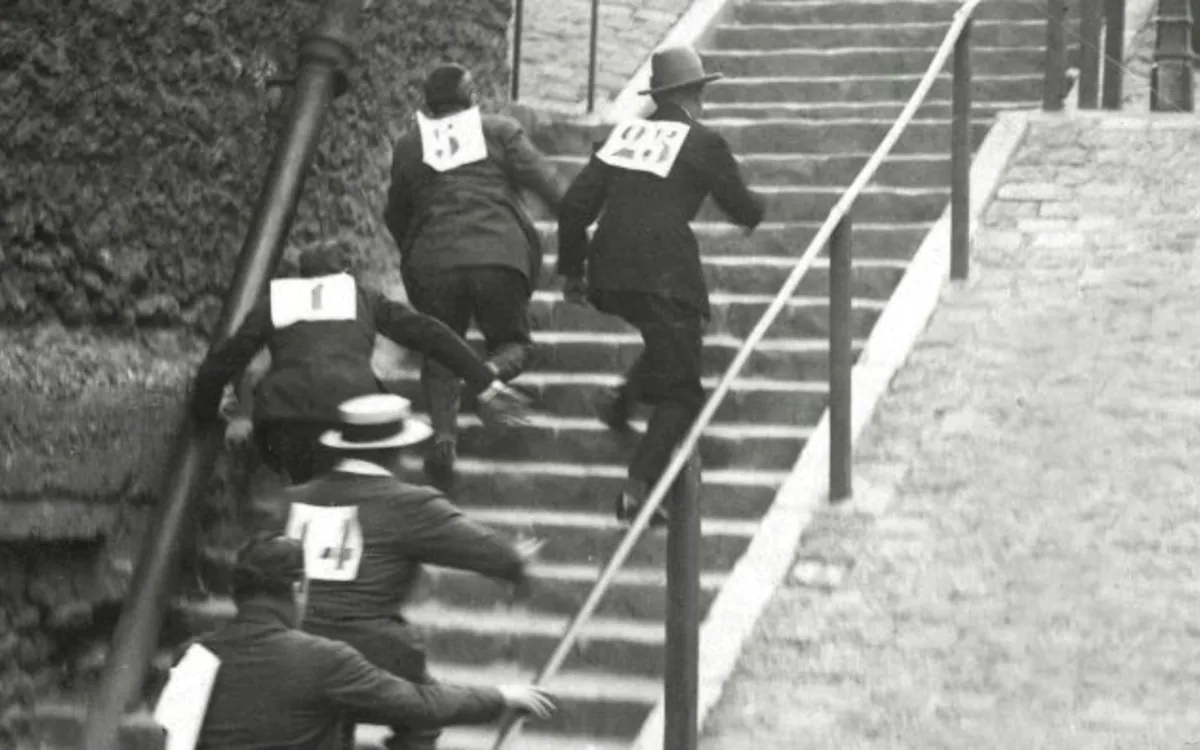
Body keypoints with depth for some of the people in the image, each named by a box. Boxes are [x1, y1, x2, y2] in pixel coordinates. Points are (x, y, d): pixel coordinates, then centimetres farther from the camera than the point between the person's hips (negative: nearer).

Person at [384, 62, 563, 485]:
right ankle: (491, 371, -19)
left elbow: (395, 215, 25)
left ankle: (444, 432, -10)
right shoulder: (501, 131, 11)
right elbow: (543, 181, 0)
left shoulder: (408, 147, 16)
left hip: (434, 261, 1)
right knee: (513, 341, 16)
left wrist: (411, 257, 40)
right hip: (501, 255, -1)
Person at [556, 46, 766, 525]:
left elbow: (575, 205, 11)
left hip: (607, 279, 6)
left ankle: (622, 401, 18)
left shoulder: (622, 134, 15)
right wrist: (753, 211, 33)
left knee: (670, 339, 33)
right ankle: (637, 490, -11)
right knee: (681, 393, 1)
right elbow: (743, 208, 9)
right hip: (664, 278, -6)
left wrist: (571, 270, 19)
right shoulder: (703, 143, 1)